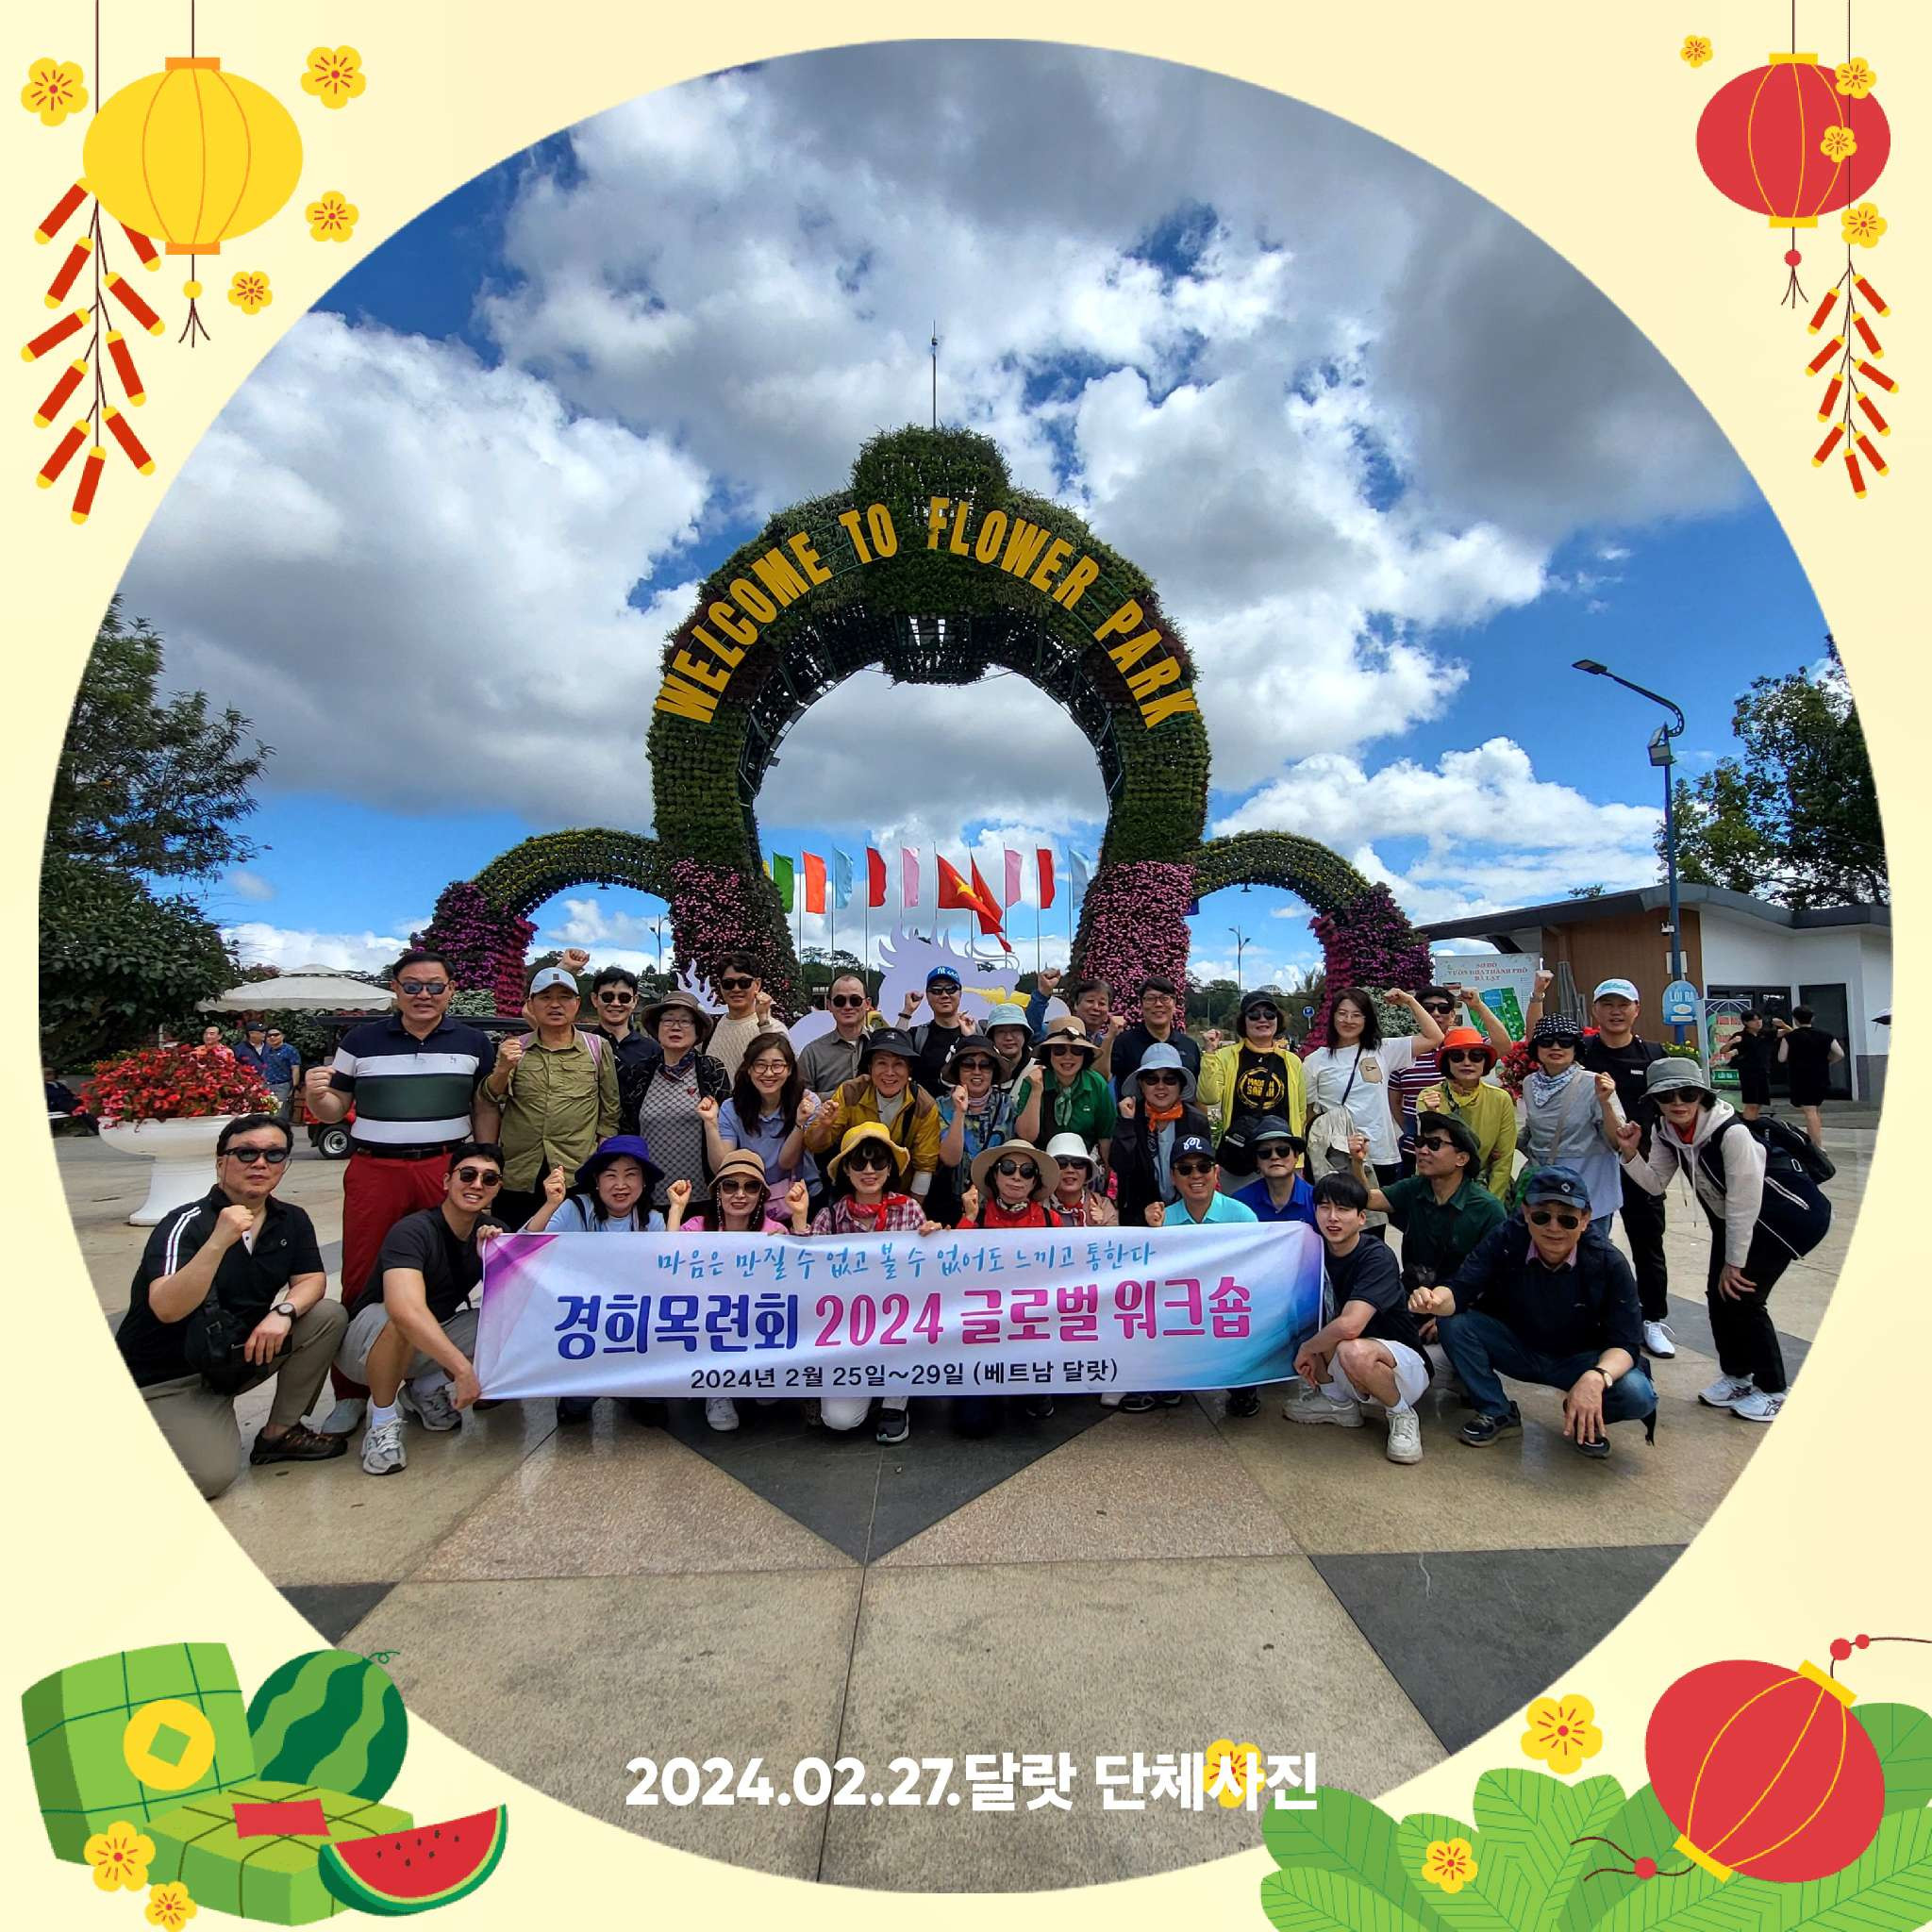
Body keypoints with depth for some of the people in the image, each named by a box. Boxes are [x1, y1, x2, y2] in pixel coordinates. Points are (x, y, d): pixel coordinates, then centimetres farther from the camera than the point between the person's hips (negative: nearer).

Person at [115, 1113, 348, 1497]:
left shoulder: (292, 1220, -1)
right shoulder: (186, 1224, -21)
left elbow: (312, 1280, -2)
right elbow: (166, 1309, -33)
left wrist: (284, 1311, -23)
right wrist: (219, 1241, -45)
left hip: (237, 1354, 6)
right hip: (166, 1379, -6)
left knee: (328, 1316, -14)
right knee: (210, 1476, -23)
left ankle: (280, 1432, 2)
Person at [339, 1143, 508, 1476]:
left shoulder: (492, 1232, -5)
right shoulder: (413, 1232, -26)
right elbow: (406, 1311, -43)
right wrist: (463, 1368, -46)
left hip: (430, 1342, 6)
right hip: (367, 1343, -6)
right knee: (401, 1318, -39)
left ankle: (424, 1389, 5)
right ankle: (382, 1419, -15)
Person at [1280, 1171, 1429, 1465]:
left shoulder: (1377, 1258, -24)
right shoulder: (1317, 1250, -4)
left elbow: (1349, 1326, -35)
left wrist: (1308, 1348, -19)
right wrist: (1311, 1352, -14)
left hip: (1405, 1366, -7)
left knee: (1353, 1351, -38)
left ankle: (1401, 1414, -7)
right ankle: (1338, 1401, 8)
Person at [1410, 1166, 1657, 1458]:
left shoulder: (1609, 1264, -22)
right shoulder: (1504, 1241, -21)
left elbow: (1625, 1343, -22)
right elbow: (1459, 1290, -27)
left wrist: (1596, 1377, -44)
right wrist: (1435, 1299, -53)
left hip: (1579, 1359, -1)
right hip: (1516, 1348, 1)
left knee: (1638, 1396, -29)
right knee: (1452, 1322, -25)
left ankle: (1585, 1421, 8)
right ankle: (1497, 1411, 0)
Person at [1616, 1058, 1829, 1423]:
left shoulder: (1731, 1132, -32)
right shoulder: (1666, 1132, -11)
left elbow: (1745, 1203, -26)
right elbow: (1656, 1183, -3)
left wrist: (1735, 1262, -17)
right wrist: (1631, 1153, -22)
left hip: (1786, 1214, -7)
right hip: (1730, 1218, 7)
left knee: (1742, 1295, -10)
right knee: (1718, 1294, 4)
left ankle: (1772, 1390, 10)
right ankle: (1736, 1375, 26)